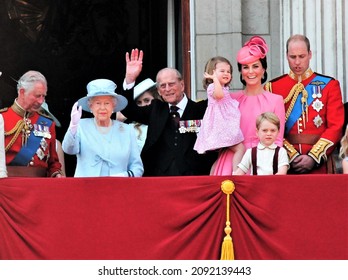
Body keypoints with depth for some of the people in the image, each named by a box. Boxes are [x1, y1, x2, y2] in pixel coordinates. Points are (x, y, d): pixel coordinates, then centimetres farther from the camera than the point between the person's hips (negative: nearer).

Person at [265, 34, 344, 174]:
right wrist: (291, 156, -12)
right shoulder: (273, 87, 5)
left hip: (319, 166, 0)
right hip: (285, 164, 0)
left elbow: (336, 127, -2)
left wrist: (313, 157, -12)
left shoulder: (329, 85, 5)